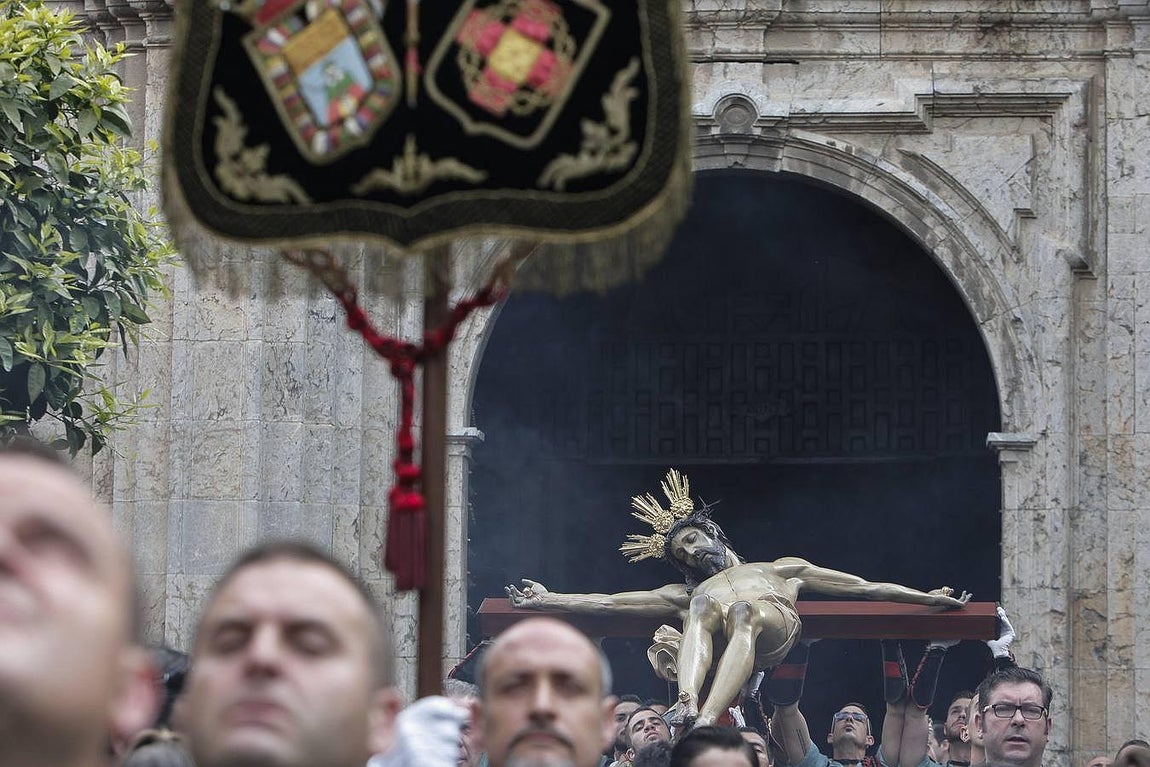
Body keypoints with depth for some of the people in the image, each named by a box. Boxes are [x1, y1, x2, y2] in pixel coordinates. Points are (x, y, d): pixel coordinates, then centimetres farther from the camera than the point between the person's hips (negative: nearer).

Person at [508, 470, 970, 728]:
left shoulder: (781, 569, 41)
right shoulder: (686, 592, 41)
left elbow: (866, 588, 35)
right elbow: (609, 602, 32)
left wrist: (929, 598, 28)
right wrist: (547, 600, 22)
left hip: (773, 624, -1)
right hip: (713, 635, 1)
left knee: (742, 611, -37)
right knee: (703, 605, -34)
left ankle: (707, 720, -63)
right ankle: (687, 703, -62)